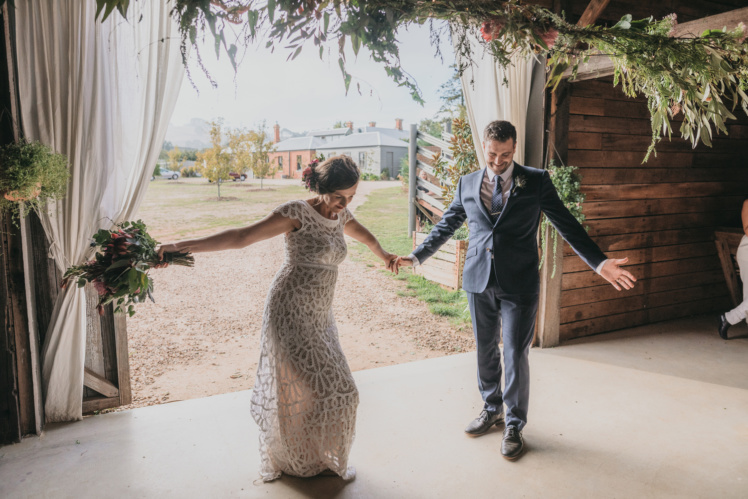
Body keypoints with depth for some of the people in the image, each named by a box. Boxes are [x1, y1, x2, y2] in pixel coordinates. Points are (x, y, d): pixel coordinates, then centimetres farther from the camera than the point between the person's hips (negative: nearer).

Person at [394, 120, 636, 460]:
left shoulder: (536, 181, -2)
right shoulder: (467, 184, 5)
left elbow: (566, 225, -3)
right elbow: (446, 226, 13)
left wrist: (598, 263, -13)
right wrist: (416, 256, 9)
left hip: (518, 284, -3)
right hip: (478, 282, 3)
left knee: (515, 356, 3)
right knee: (485, 351, 15)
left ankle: (514, 425, 24)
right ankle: (491, 409, 38)